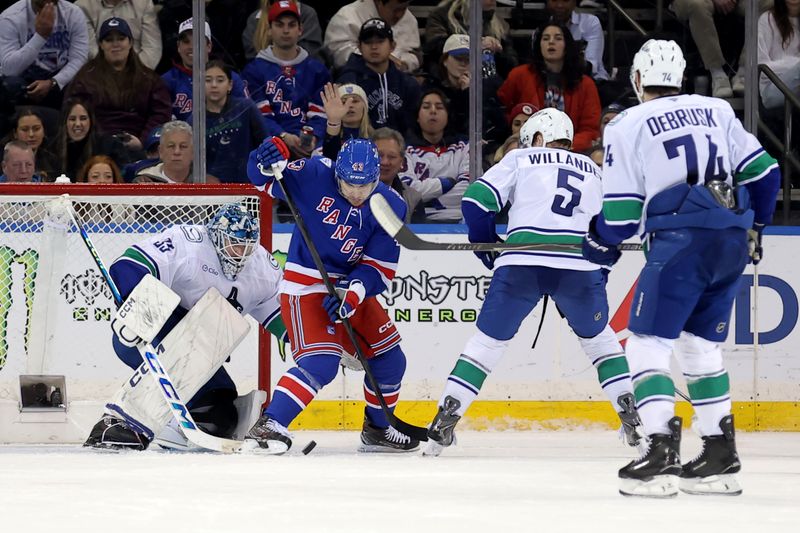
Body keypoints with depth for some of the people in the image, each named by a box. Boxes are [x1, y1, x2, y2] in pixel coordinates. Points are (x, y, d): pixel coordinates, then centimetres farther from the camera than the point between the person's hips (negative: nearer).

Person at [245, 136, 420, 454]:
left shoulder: (390, 207, -8)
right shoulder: (314, 177, -15)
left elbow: (380, 267, -10)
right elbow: (263, 179, -9)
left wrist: (352, 294, -26)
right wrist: (268, 161, -32)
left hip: (353, 287, 6)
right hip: (306, 287, -6)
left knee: (389, 358, 14)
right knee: (320, 361, -25)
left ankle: (378, 430, 35)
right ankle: (269, 425, -27)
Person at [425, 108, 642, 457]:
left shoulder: (520, 160, 18)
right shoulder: (591, 171, 27)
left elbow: (477, 201, 8)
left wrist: (488, 245, 21)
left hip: (521, 263, -2)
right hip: (580, 267, 2)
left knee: (488, 340, 10)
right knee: (597, 337, 24)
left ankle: (444, 422, 3)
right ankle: (634, 418, 14)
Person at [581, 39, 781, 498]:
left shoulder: (626, 126, 5)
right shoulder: (717, 111, 17)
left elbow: (621, 211, 2)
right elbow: (764, 172, 14)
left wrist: (600, 244, 23)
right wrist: (755, 228, 30)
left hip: (680, 240, -6)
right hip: (733, 242, 6)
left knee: (648, 343, -2)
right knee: (702, 346, 18)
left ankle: (662, 452, -17)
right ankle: (721, 456, 15)